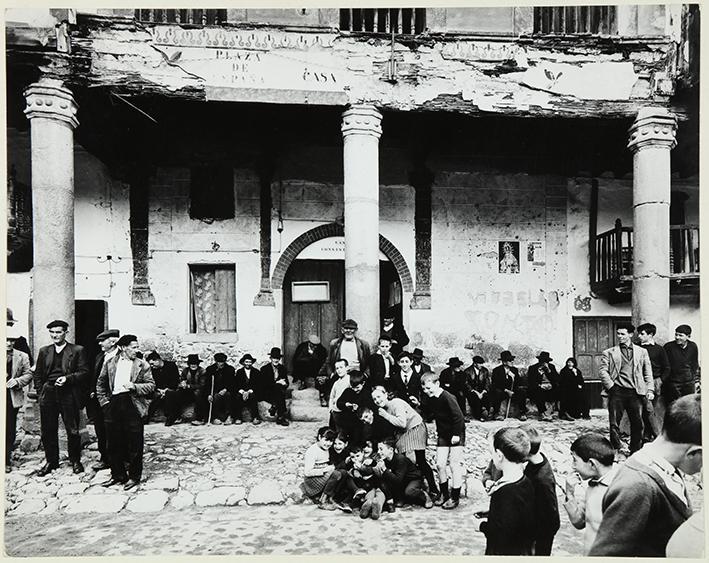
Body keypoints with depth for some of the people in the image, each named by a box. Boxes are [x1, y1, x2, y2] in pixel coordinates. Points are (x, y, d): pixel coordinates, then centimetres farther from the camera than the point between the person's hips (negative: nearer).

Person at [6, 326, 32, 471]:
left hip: (12, 398, 1)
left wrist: (17, 381, -12)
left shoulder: (22, 356, 7)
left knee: (10, 431, 6)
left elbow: (28, 374, 6)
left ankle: (7, 461, 16)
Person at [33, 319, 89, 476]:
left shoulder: (77, 350, 0)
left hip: (68, 394, -3)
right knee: (48, 431, 10)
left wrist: (68, 378, -17)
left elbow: (84, 372, -3)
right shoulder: (44, 351, 12)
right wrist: (40, 393, 5)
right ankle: (51, 461, 26)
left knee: (72, 430, 3)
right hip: (48, 394, 4)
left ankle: (75, 461, 18)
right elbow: (38, 374, 14)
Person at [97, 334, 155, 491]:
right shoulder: (109, 363, 10)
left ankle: (134, 476, 17)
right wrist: (104, 401, 8)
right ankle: (118, 475, 27)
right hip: (114, 405, 3)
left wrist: (135, 386, -15)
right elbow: (100, 384, 18)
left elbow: (151, 385, 0)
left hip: (133, 405, -3)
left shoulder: (142, 365, 3)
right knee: (113, 443, 11)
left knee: (134, 444, 2)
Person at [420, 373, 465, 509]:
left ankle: (455, 497, 12)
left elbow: (459, 417, -22)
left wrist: (456, 435, -20)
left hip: (456, 435, -7)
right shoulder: (431, 399, 1)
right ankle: (444, 493, 22)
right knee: (440, 464, 5)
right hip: (443, 435, 7)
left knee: (454, 465, -2)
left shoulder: (447, 398, -24)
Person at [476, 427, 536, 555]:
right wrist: (490, 514, 5)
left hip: (506, 553, -7)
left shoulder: (507, 493, -31)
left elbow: (501, 537, -25)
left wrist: (483, 526, -10)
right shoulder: (525, 482, -6)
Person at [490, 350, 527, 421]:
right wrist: (506, 391, -24)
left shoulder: (514, 370, 9)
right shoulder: (497, 370, -6)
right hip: (501, 392, -3)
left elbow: (519, 382, 5)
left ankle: (522, 413, -11)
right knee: (497, 392, -35)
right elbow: (495, 385, -15)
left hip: (512, 392, 4)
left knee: (523, 391, -22)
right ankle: (496, 413, -18)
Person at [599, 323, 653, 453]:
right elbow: (602, 371, 1)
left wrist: (650, 390, 1)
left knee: (638, 423, 5)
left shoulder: (642, 352, 14)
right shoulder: (609, 352, 8)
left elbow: (648, 373, 11)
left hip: (635, 392, 2)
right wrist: (611, 386, -9)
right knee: (614, 423, 0)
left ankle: (635, 452, 20)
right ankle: (615, 451, 10)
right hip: (617, 392, -1)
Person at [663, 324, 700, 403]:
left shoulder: (693, 346, 3)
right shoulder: (668, 346, -8)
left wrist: (696, 381, 14)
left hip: (689, 382, 3)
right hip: (673, 381, -3)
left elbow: (695, 365, 15)